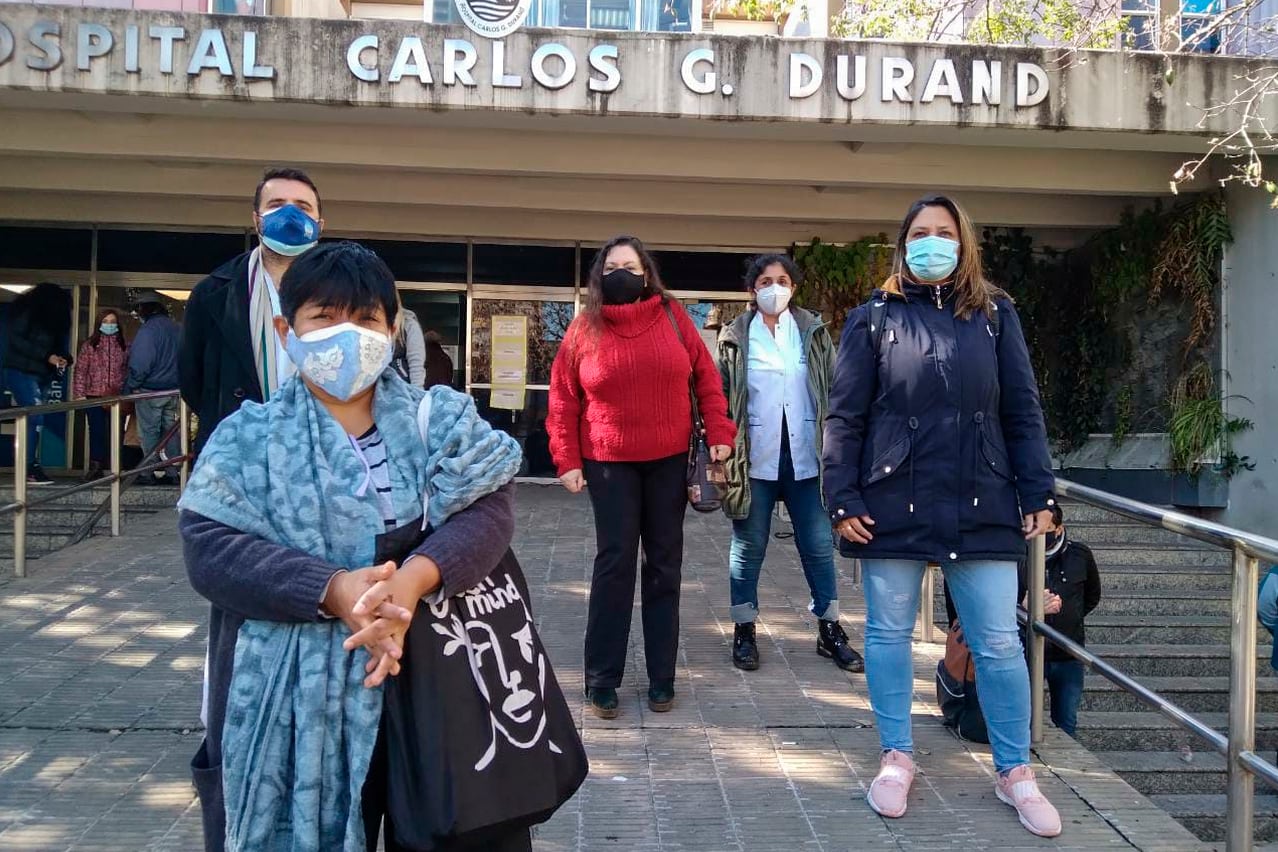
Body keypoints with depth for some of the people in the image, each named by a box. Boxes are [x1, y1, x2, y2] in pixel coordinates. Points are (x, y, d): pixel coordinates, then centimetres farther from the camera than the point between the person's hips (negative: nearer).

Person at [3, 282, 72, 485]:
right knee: (35, 419, -14)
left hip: (40, 375, 7)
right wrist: (46, 356, -17)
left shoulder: (51, 319, 16)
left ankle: (27, 468, 4)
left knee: (30, 421, 4)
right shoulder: (25, 311, -5)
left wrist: (62, 359, -7)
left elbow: (58, 345, 15)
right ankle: (30, 468, -13)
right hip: (22, 373, -7)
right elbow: (16, 341, -14)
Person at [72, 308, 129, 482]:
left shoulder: (125, 346, 7)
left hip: (117, 397, 1)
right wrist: (79, 394, -5)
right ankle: (95, 467, 10)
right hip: (94, 396, 0)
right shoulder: (89, 345, 5)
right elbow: (80, 371, 2)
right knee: (96, 433, 3)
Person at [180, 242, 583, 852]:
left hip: (437, 688, 1)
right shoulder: (249, 440, 4)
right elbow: (209, 547, -9)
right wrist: (333, 589, -24)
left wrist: (415, 576, -27)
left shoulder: (437, 422, 6)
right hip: (298, 699, 0)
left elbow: (487, 510, -7)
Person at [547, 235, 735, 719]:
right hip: (609, 463, -1)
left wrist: (719, 433, -5)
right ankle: (602, 679, 10)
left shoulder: (672, 316, 2)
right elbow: (563, 400, 2)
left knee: (664, 565, 8)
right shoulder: (584, 328, 0)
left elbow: (706, 377, 4)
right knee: (615, 562, -2)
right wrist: (567, 461, -4)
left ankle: (661, 677, 20)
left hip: (670, 460, 2)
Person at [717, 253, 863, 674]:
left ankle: (830, 631, 20)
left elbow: (836, 390, 6)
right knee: (749, 546, 8)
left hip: (806, 456, 2)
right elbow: (719, 398, 2)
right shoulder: (735, 338, 3)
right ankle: (744, 630, 20)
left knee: (819, 544, 7)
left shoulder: (814, 332, 7)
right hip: (755, 459, -1)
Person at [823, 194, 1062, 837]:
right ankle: (896, 757, 26)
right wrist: (843, 499, -6)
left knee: (999, 642, 5)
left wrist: (1038, 494, 2)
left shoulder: (994, 315, 8)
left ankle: (1014, 771, 22)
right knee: (888, 633, 9)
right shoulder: (873, 319, 3)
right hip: (893, 505, -1)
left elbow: (1023, 411, 8)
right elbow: (845, 415, 0)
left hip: (981, 506, 1)